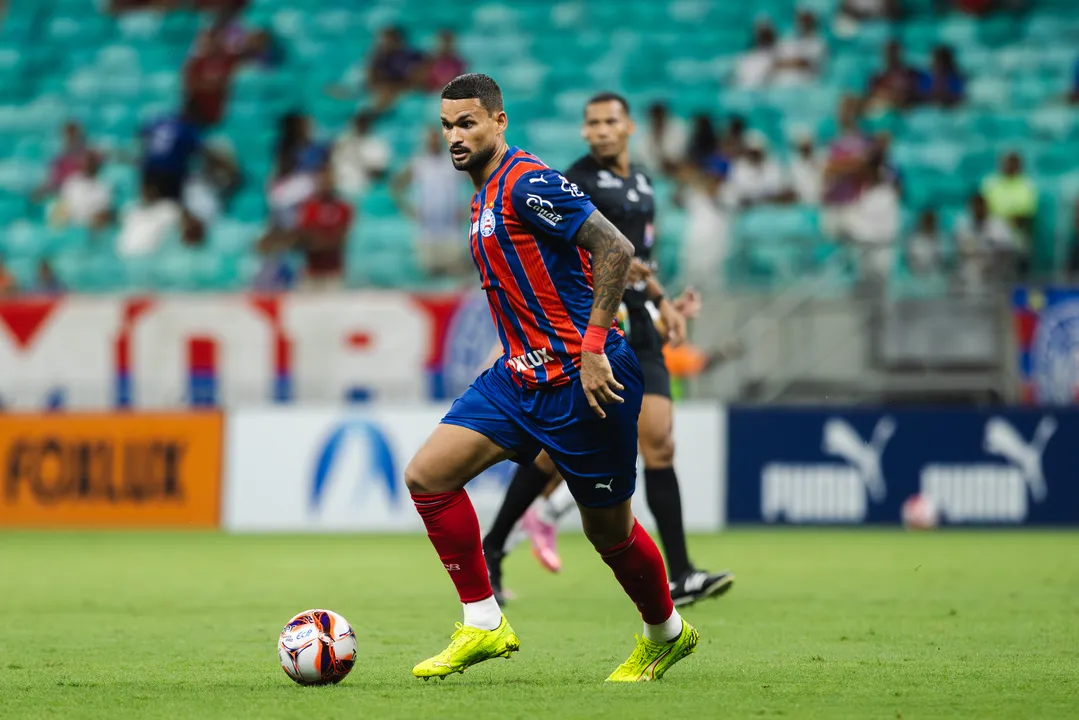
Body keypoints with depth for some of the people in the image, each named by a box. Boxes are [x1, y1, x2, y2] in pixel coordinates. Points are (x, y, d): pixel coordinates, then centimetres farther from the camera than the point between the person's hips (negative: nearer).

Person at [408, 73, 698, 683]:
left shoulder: (527, 183, -15)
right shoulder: (487, 197, 13)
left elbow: (616, 249, -22)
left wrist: (592, 347, -24)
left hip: (581, 381, -9)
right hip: (519, 378, 9)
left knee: (609, 529, 4)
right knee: (427, 476, -5)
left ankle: (667, 633, 30)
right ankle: (484, 625, 2)